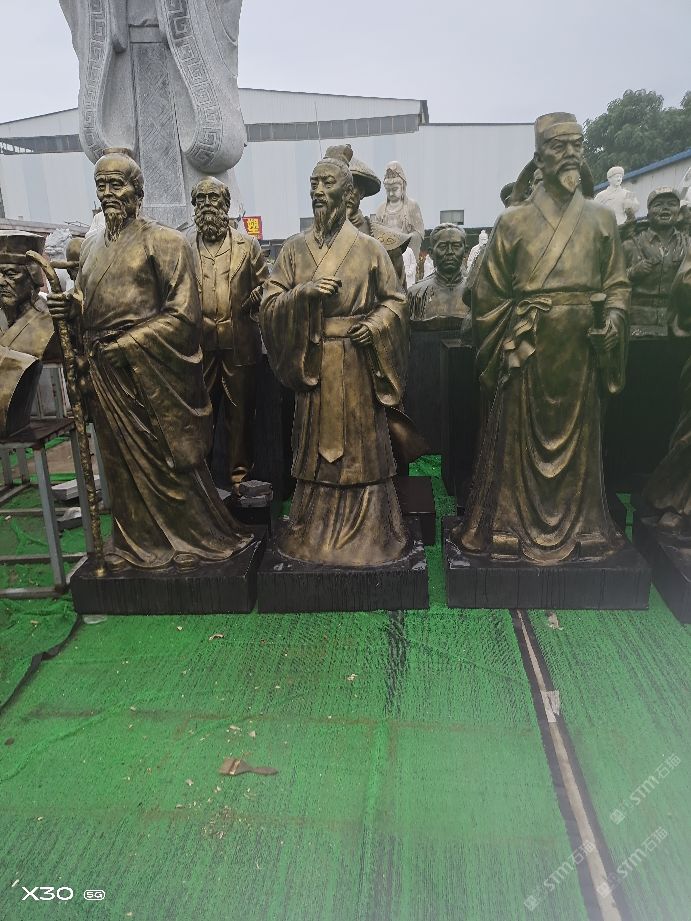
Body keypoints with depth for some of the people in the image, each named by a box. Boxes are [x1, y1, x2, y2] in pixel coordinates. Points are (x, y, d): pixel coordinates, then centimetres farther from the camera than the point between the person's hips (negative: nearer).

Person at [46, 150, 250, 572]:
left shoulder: (165, 241, -5)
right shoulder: (92, 247, 16)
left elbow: (182, 314, -12)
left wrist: (125, 345, -15)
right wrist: (71, 307, -1)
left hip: (153, 373, -6)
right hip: (106, 375, 6)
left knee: (171, 458, 2)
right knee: (123, 460, 12)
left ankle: (195, 537, 20)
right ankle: (138, 542, 27)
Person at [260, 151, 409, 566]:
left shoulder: (369, 247, 2)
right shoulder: (295, 248, 7)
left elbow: (395, 299, 8)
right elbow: (271, 303, 3)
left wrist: (374, 326, -11)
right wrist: (305, 292, -15)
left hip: (357, 364, -2)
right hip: (312, 363, 2)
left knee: (361, 446, 4)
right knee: (317, 446, 8)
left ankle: (366, 532, 18)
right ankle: (316, 531, 22)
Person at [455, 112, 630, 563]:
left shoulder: (601, 218, 10)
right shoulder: (513, 221, 3)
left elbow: (618, 284, 9)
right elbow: (489, 293, 2)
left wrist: (612, 320, -9)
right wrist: (511, 337, -5)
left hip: (580, 351, 2)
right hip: (527, 350, -2)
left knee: (576, 437, 10)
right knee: (521, 439, 3)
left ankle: (577, 527, 24)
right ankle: (515, 527, 17)